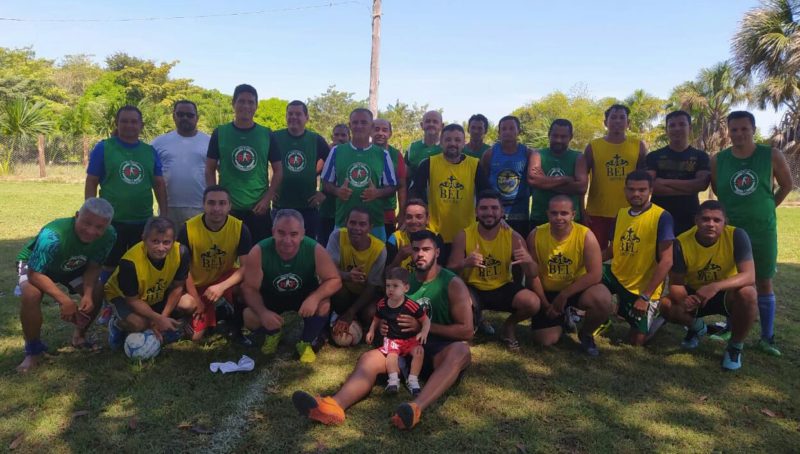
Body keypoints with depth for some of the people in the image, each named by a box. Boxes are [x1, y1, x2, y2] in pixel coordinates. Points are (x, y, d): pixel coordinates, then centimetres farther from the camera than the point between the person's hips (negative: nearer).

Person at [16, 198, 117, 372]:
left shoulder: (109, 235, -29)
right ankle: (33, 350, -7)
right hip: (36, 265, -4)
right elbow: (34, 274, -37)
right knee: (30, 295, -32)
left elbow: (94, 267, -16)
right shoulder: (53, 236, -44)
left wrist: (88, 294, -32)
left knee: (97, 292, -14)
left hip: (72, 267, 4)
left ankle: (79, 336, 16)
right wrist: (64, 300, -43)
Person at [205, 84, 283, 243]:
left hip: (259, 209, 1)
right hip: (227, 209, 0)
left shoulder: (267, 135, 4)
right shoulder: (220, 133, 3)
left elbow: (278, 171, 6)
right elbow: (210, 170, 5)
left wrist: (267, 199, -5)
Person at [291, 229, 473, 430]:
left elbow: (466, 331, -8)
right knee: (369, 358, -21)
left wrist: (423, 326, -13)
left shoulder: (453, 284, -3)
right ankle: (335, 404, -49)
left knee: (460, 351, -37)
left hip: (440, 351, -4)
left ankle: (416, 408, -58)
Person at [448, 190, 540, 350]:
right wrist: (465, 263, -37)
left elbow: (533, 275, -8)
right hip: (473, 289, -2)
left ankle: (509, 325, 11)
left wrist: (529, 261, -34)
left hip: (503, 288, 2)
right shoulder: (464, 236, -13)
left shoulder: (513, 237, -10)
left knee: (533, 303, -25)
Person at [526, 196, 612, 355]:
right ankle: (562, 318, 28)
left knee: (603, 300, -33)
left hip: (577, 289, -1)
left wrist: (564, 295, -22)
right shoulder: (535, 235, -15)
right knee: (545, 340, -8)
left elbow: (595, 274, -22)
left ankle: (586, 334, 1)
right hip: (547, 292, 1)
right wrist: (545, 304, -9)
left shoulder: (585, 235, -20)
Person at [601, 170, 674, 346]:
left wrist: (645, 296, -23)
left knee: (636, 340, -2)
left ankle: (654, 314, 32)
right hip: (616, 275, 5)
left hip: (643, 287, -5)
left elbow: (666, 261, -21)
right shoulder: (621, 213, 4)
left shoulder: (662, 217, -17)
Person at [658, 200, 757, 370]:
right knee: (666, 305, -25)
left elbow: (749, 276, -32)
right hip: (695, 293, 2)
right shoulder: (682, 243, -21)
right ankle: (697, 327, 13)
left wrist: (715, 286, -49)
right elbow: (675, 284, -16)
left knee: (747, 294, -35)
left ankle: (735, 347, -7)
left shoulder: (736, 235, -24)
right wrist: (683, 299, -40)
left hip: (726, 294, -1)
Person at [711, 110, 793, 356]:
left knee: (764, 282, 7)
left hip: (763, 230, 0)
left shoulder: (772, 155, -6)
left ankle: (767, 337, 17)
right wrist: (735, 209, 3)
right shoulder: (718, 160, -5)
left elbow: (787, 184, 7)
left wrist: (767, 207, 6)